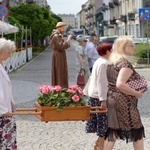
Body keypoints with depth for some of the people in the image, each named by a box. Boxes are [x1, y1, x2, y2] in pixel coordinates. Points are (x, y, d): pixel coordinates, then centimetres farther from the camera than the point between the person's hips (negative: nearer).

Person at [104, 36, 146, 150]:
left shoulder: (112, 62, 9)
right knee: (137, 131, 9)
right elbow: (120, 85, -30)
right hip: (124, 103, -8)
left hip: (112, 100, 8)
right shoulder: (125, 63, -18)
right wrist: (137, 93, -20)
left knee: (113, 132, 12)